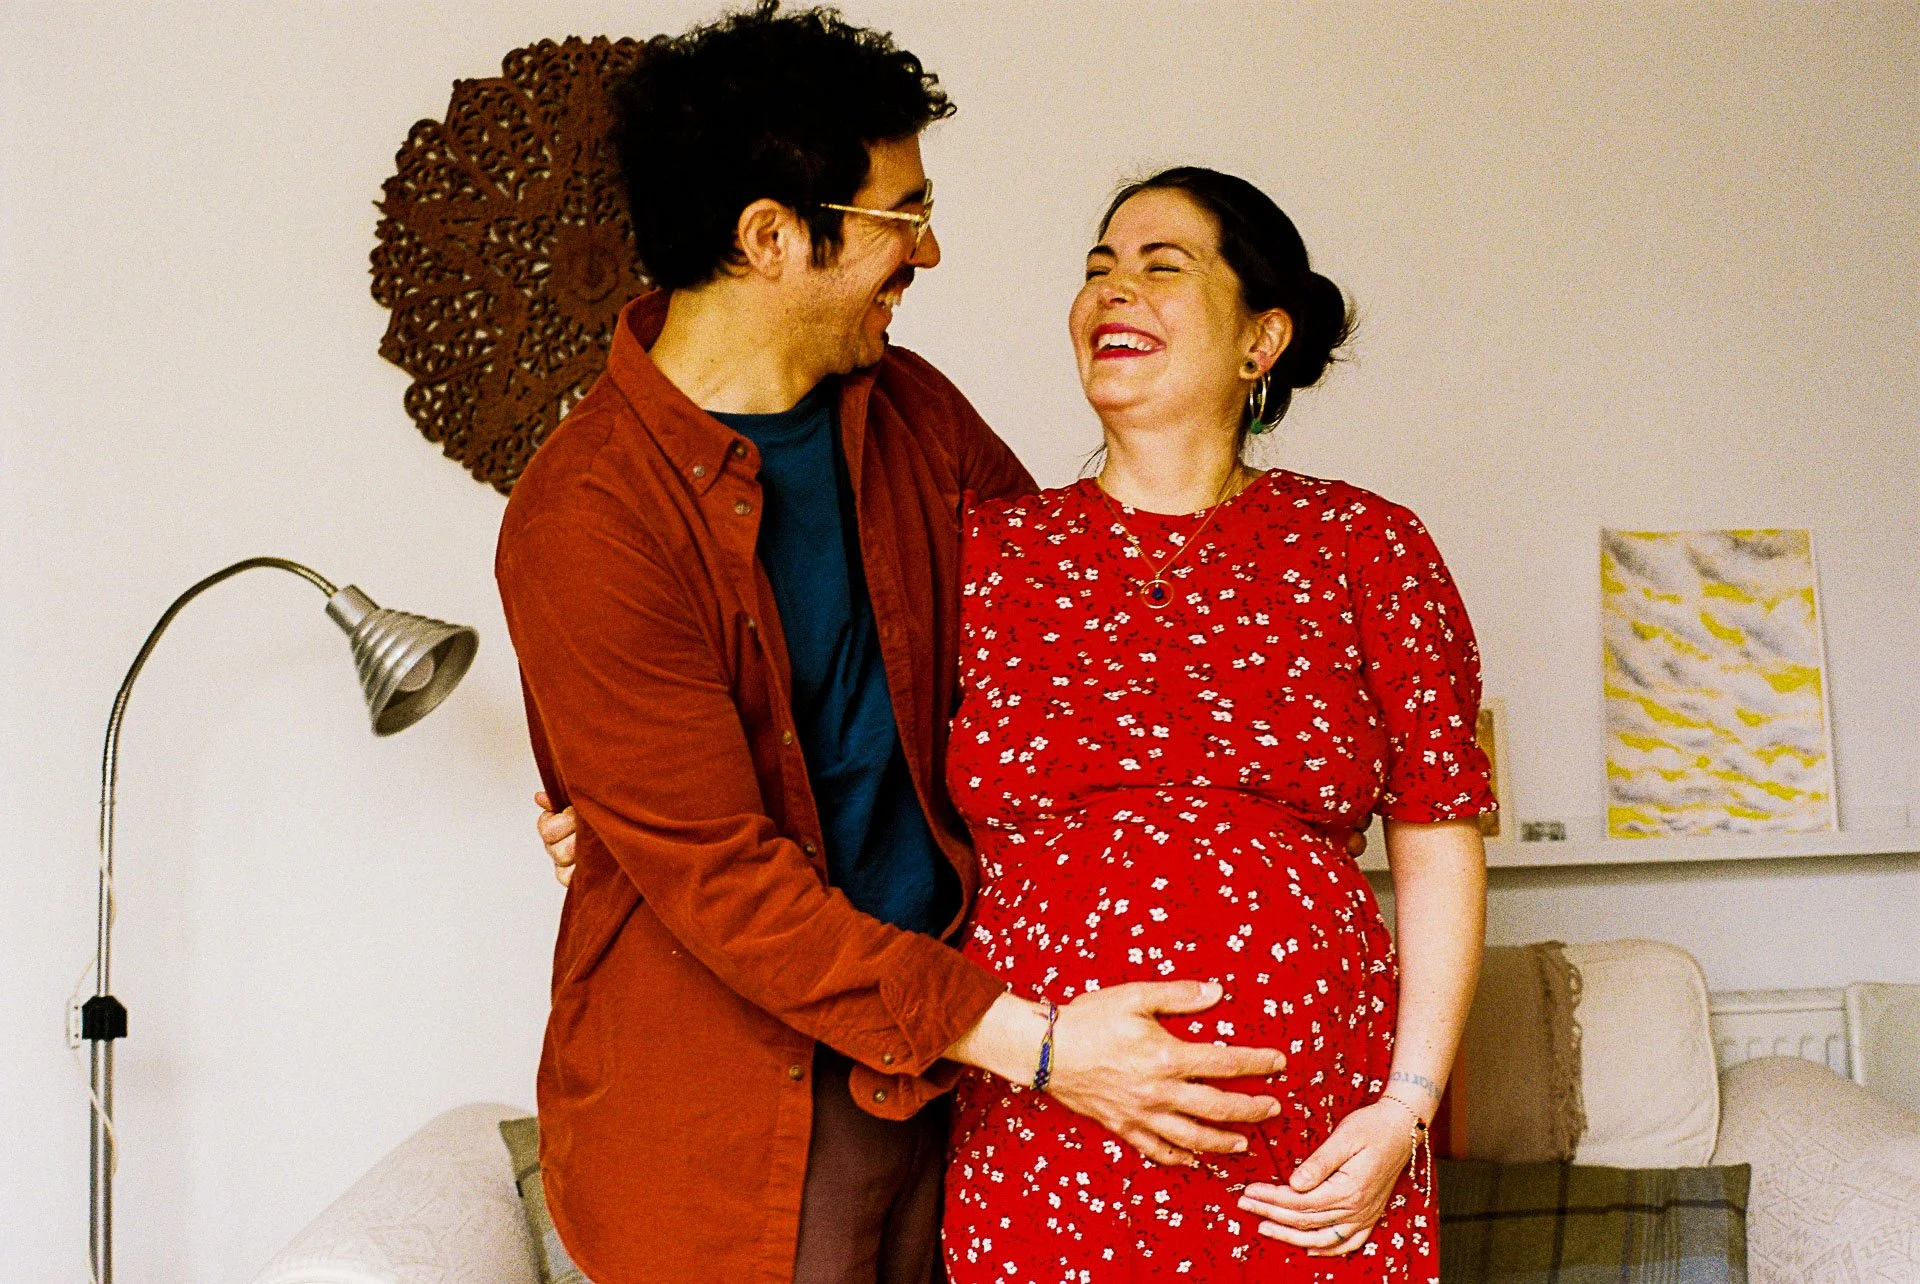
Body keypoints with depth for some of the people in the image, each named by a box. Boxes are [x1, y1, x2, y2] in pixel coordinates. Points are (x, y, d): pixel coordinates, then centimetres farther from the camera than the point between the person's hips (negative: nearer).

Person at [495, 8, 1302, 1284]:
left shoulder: (911, 411, 3)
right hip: (728, 1091, -6)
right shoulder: (584, 521, -20)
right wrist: (1032, 1042, -23)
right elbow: (718, 878, -21)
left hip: (944, 1045, 6)